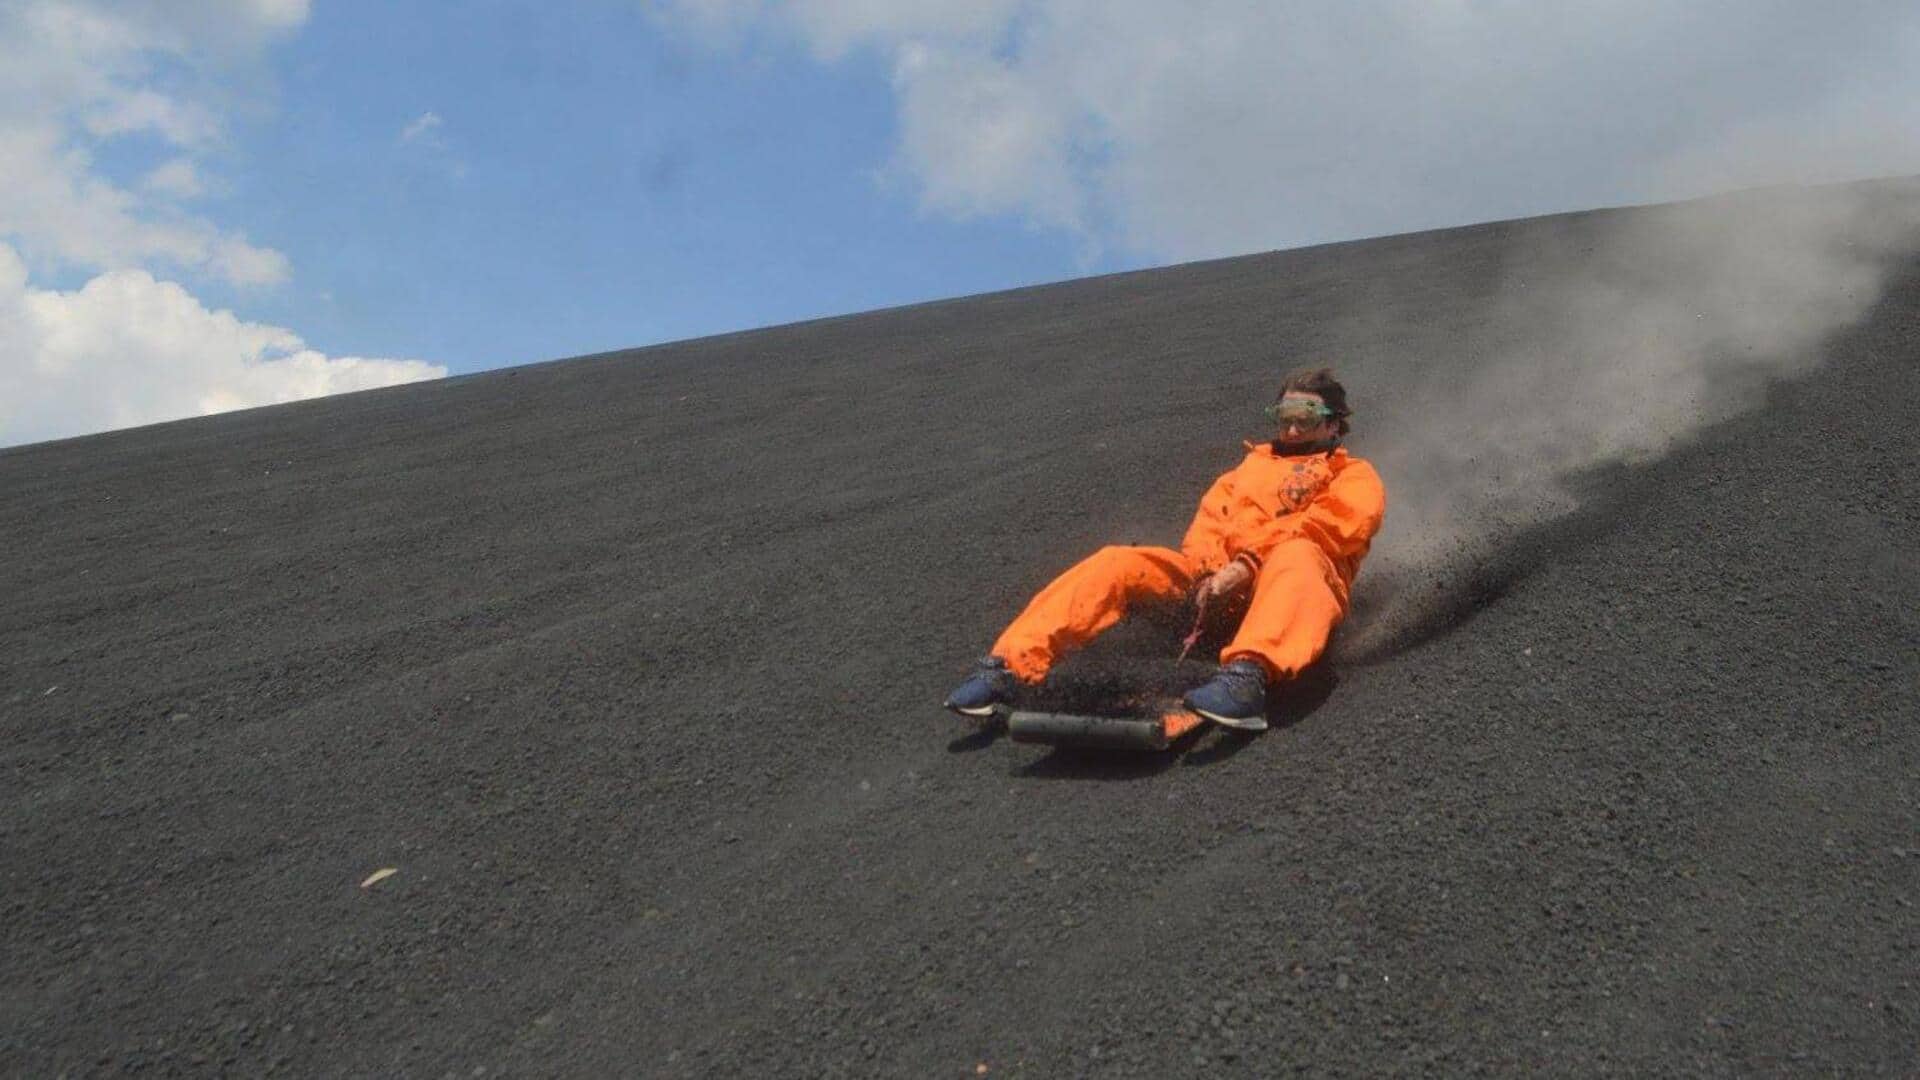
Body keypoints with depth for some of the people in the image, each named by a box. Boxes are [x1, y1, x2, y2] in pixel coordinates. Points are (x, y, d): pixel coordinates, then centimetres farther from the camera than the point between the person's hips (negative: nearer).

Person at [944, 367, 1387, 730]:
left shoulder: (1356, 477, 20)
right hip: (1221, 581, 4)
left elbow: (1326, 527, -3)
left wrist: (1246, 565, -18)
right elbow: (1213, 514, 18)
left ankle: (1247, 677, -65)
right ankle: (1008, 667, -29)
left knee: (1296, 554, -38)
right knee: (1117, 562, -17)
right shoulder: (1255, 462, 35)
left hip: (1289, 583, -4)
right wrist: (1208, 567, -6)